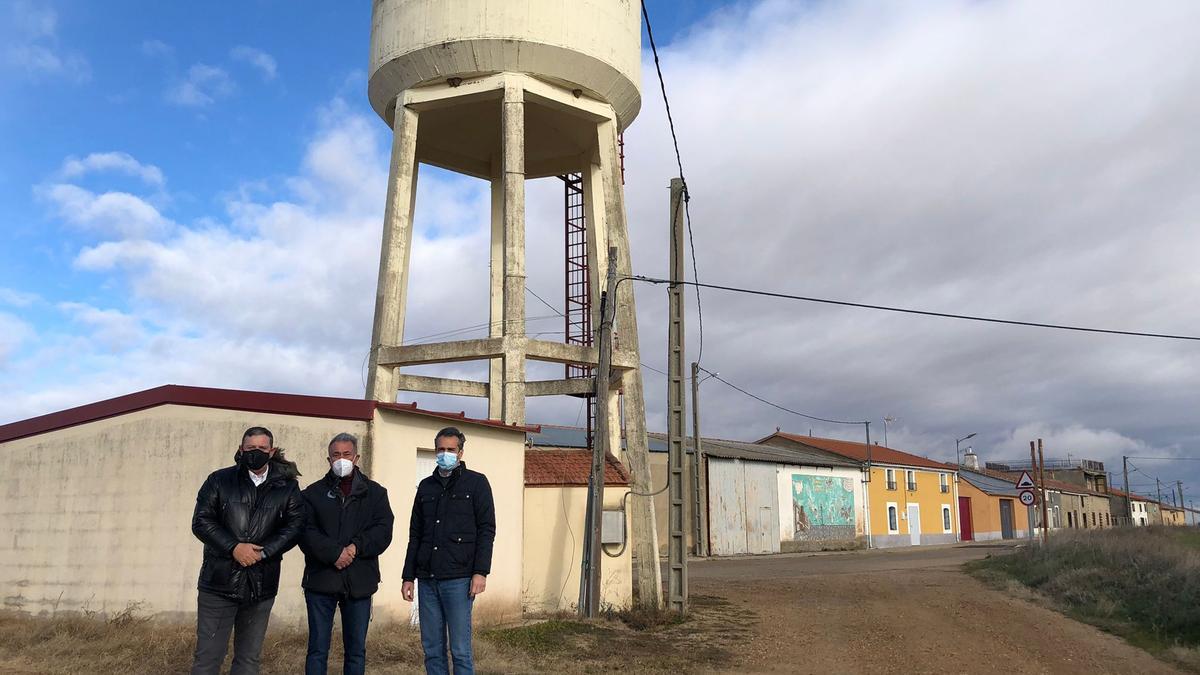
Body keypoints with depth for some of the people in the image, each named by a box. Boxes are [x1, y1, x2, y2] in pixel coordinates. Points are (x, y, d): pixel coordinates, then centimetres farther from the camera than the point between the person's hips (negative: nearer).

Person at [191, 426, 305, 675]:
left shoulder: (288, 487, 6)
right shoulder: (219, 480, 4)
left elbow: (295, 526, -1)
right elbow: (201, 521, -2)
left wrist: (263, 552, -13)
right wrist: (233, 547, -14)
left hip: (261, 586, 2)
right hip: (219, 581, -1)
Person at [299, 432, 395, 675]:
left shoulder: (375, 492, 9)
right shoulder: (314, 493, 7)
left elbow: (383, 530, -2)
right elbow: (306, 532, -6)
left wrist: (356, 547, -17)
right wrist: (334, 553, -18)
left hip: (359, 582, 1)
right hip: (321, 580, -1)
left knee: (356, 650, 8)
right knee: (318, 650, 4)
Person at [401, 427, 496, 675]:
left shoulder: (476, 483, 2)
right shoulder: (426, 486, 15)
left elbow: (486, 530, -3)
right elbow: (415, 534, 17)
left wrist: (481, 571, -13)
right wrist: (408, 576, 12)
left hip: (458, 580, -5)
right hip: (427, 580, 5)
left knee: (460, 650, -3)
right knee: (432, 649, 8)